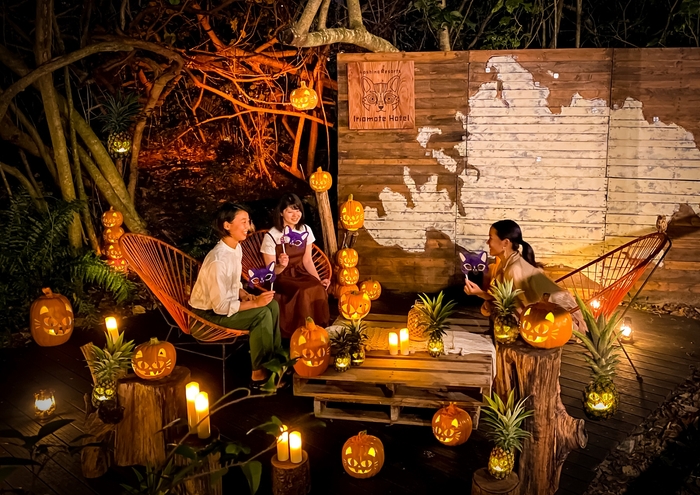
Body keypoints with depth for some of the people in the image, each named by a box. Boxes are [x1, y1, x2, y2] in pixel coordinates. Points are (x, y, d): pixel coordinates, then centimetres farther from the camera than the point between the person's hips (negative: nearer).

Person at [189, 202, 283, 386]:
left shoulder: (236, 247, -3)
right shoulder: (218, 261, -32)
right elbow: (221, 307, -28)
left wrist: (245, 295, -6)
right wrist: (254, 303, -23)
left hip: (224, 301, 9)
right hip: (209, 312, -9)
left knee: (272, 305, -2)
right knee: (261, 314, -21)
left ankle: (276, 357, 10)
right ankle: (259, 372, -8)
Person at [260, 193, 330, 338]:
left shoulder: (306, 231, 0)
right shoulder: (271, 236, -15)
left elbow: (307, 261, 6)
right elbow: (272, 272, -9)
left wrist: (319, 280, -8)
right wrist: (281, 265, -32)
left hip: (300, 273, 5)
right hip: (280, 278, -4)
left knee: (319, 289, -26)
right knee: (304, 292, -32)